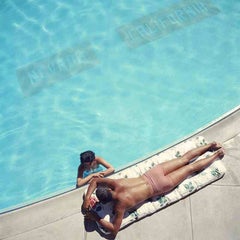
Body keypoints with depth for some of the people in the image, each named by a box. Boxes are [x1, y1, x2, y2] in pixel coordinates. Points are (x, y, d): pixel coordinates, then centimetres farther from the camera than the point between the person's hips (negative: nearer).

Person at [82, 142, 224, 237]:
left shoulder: (120, 204, -22)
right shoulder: (116, 183, -9)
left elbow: (114, 230, -18)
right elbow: (95, 181, 6)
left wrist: (96, 218, -11)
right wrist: (87, 198, -4)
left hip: (159, 186, -4)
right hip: (153, 173, 4)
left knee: (190, 168, 12)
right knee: (185, 159, 18)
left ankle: (216, 155, 28)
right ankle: (211, 145, 31)